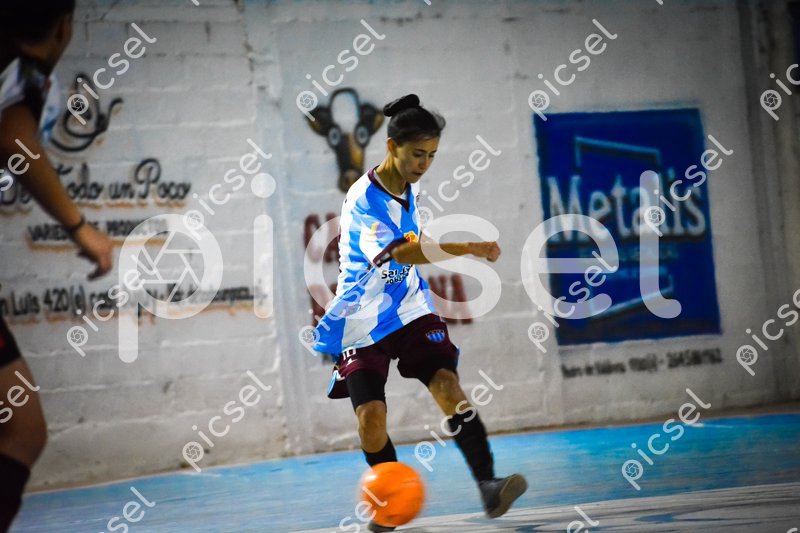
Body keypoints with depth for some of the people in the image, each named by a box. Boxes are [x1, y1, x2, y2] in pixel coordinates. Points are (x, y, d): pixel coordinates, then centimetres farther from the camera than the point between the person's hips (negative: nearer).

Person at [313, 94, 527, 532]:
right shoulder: (362, 199, -21)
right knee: (371, 417, -10)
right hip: (362, 323, -5)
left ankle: (488, 487, -24)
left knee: (448, 386, -16)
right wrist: (468, 248, -44)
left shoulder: (410, 188, 4)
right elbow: (402, 253, -36)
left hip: (411, 310, 5)